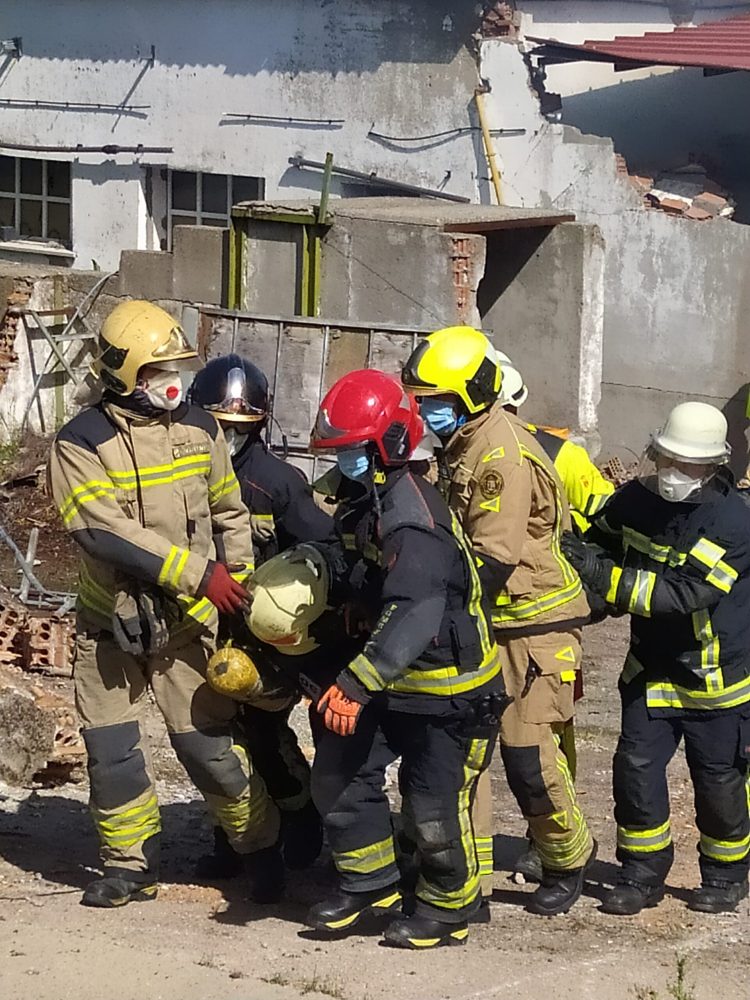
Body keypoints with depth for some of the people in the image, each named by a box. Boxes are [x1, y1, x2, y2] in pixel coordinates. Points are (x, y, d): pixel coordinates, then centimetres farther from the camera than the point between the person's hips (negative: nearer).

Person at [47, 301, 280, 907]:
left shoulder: (199, 429, 2)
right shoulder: (82, 443, -12)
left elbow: (230, 511, 14)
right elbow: (105, 532, -23)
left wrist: (240, 580, 6)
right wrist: (198, 572, -25)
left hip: (186, 621, 1)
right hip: (110, 620, -1)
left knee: (208, 744, -1)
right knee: (113, 749, 2)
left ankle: (261, 848, 16)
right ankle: (132, 864, 17)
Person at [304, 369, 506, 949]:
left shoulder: (412, 521, -28)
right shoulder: (363, 503, 6)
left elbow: (413, 617, -38)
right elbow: (349, 579, 18)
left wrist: (356, 684, -42)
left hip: (449, 687, -10)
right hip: (393, 680, 10)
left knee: (434, 809, 0)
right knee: (339, 776, 11)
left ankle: (447, 910, 21)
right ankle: (370, 883, 27)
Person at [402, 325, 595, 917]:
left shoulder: (502, 453, -21)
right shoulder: (462, 445, 10)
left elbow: (495, 558, -26)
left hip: (535, 622, -9)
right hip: (484, 622, 9)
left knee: (528, 752, -8)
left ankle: (569, 859, 15)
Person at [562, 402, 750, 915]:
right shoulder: (636, 499, -6)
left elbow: (683, 593, -31)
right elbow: (599, 543, 11)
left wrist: (606, 577, -34)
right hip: (652, 666, 4)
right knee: (636, 768, -2)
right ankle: (643, 873, 14)